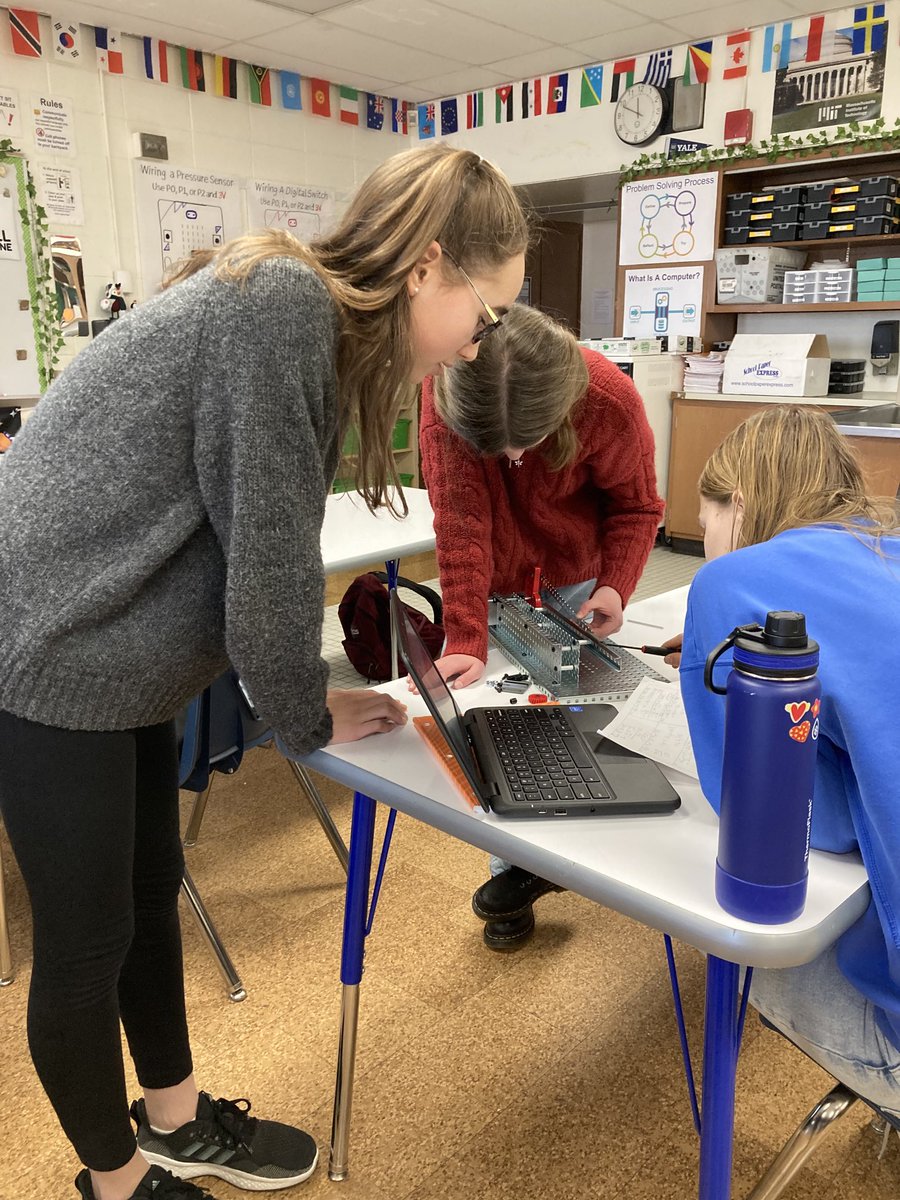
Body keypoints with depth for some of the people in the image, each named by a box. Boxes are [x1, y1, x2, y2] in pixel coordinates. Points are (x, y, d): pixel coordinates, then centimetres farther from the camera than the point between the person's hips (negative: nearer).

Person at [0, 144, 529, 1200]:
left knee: (152, 894, 19)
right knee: (88, 939, 7)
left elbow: (272, 546, 9)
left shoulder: (325, 329, 7)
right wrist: (307, 719, -6)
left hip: (117, 653, 9)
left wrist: (309, 691, 5)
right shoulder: (278, 305, -22)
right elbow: (267, 557, -20)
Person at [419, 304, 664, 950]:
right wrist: (466, 641, -39)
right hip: (495, 582, 0)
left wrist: (616, 584, -28)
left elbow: (636, 506, -12)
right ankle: (518, 869, 15)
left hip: (576, 579, 0)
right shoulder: (444, 390, -31)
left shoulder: (610, 400, -30)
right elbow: (460, 518, -32)